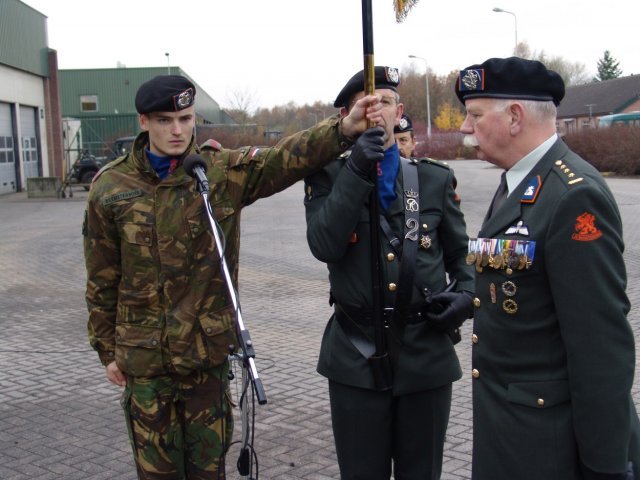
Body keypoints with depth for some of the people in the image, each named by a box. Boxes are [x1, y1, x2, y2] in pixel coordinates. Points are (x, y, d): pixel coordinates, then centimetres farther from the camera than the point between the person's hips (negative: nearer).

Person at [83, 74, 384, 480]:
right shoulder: (111, 187, -3)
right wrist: (108, 349, 8)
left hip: (210, 348, 0)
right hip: (144, 355, 0)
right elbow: (102, 279, 4)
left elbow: (288, 157, -21)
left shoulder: (224, 171, -4)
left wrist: (344, 128, -39)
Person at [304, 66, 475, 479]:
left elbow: (462, 255, 13)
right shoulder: (327, 177, 1)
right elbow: (324, 246, -16)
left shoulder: (436, 178, 6)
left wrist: (466, 294, -8)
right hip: (357, 358, -1)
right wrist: (357, 169, -20)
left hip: (426, 356, 2)